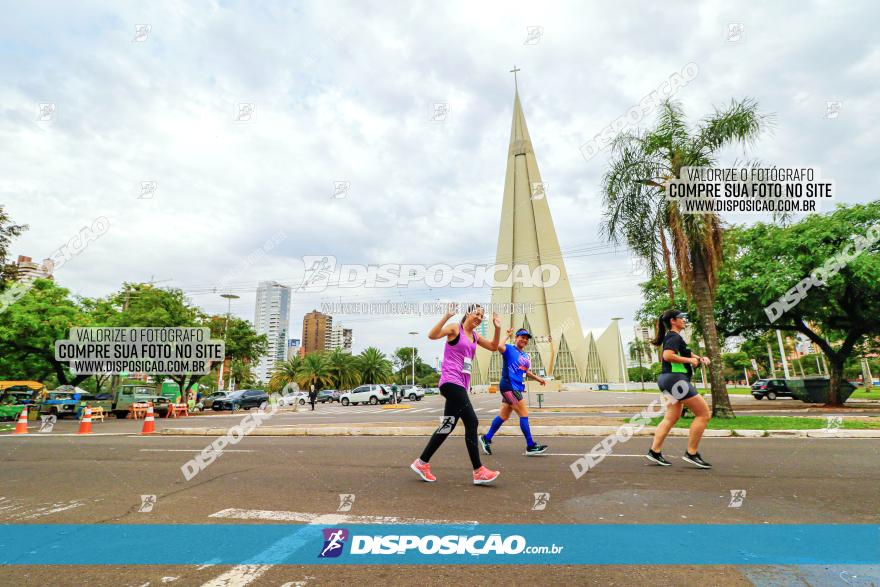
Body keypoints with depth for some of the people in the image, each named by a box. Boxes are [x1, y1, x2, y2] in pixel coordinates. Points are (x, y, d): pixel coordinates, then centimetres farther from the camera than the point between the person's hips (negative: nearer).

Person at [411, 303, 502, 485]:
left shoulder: (475, 337, 18)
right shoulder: (455, 328, -5)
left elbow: (493, 347, 22)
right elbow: (432, 335, -19)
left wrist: (497, 328, 9)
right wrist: (447, 316, -26)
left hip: (461, 385, 9)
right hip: (451, 382, -9)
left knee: (447, 426, 10)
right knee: (472, 422, -13)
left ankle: (421, 463, 22)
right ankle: (478, 471, -6)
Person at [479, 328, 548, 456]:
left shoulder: (526, 356, 17)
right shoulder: (509, 349, -6)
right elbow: (499, 346, -29)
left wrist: (537, 378, 19)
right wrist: (507, 335, -14)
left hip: (517, 387, 9)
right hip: (508, 386, -9)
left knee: (503, 416, 14)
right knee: (524, 414, -7)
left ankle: (486, 438, 28)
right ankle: (531, 446, 1)